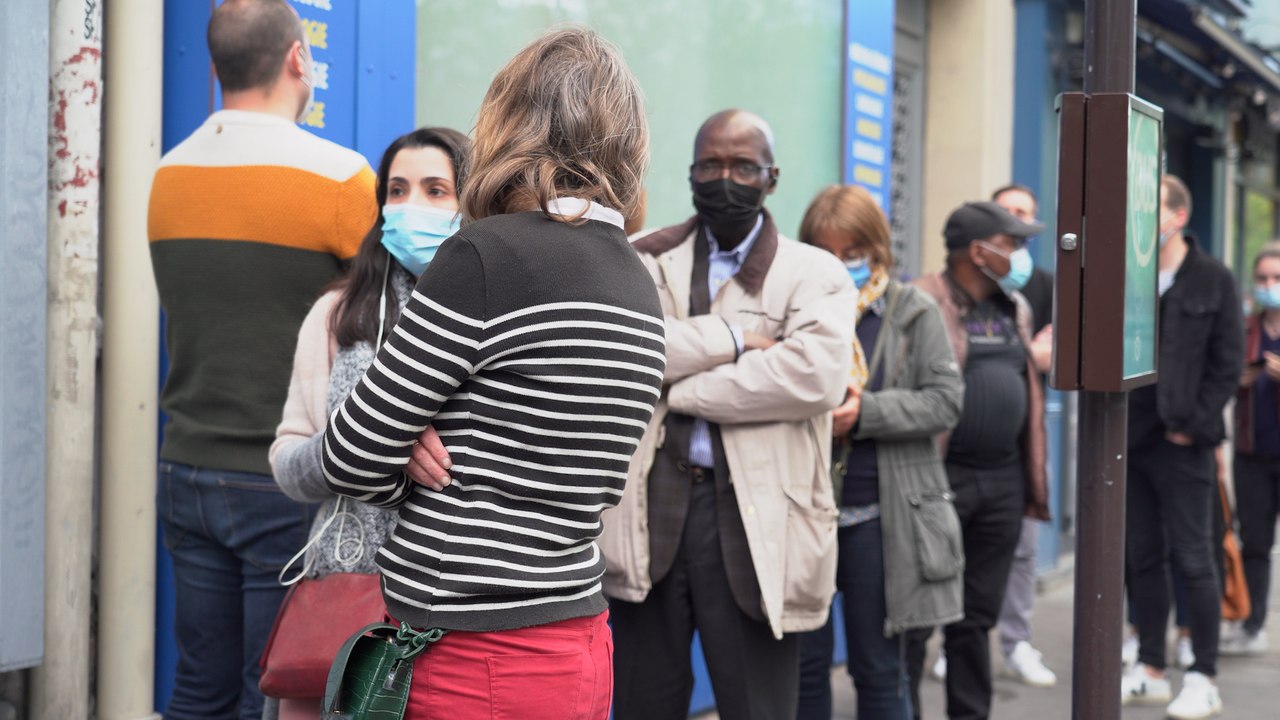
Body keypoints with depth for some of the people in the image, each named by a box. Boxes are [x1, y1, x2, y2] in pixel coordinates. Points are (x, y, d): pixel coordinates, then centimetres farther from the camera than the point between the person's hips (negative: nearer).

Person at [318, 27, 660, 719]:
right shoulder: (638, 286, 11)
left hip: (474, 663, -8)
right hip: (582, 651, 8)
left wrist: (416, 476, 10)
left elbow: (354, 458, -9)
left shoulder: (487, 254, -14)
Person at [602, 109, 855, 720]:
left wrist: (680, 390, -10)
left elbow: (816, 374, -15)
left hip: (753, 519, -2)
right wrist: (732, 339, -11)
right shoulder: (647, 260, 11)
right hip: (649, 507, 2)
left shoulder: (816, 275, 5)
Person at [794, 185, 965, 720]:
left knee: (878, 670, 9)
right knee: (803, 665, 8)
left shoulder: (913, 313, 2)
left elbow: (945, 400, -5)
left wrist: (865, 412, -16)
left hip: (878, 518, -1)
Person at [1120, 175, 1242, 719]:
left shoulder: (1213, 281, -1)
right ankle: (1150, 670, 19)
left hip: (1182, 444, -4)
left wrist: (1195, 424, -9)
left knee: (1193, 558, -2)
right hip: (1130, 439, 4)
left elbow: (1228, 364, -3)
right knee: (1142, 558, 10)